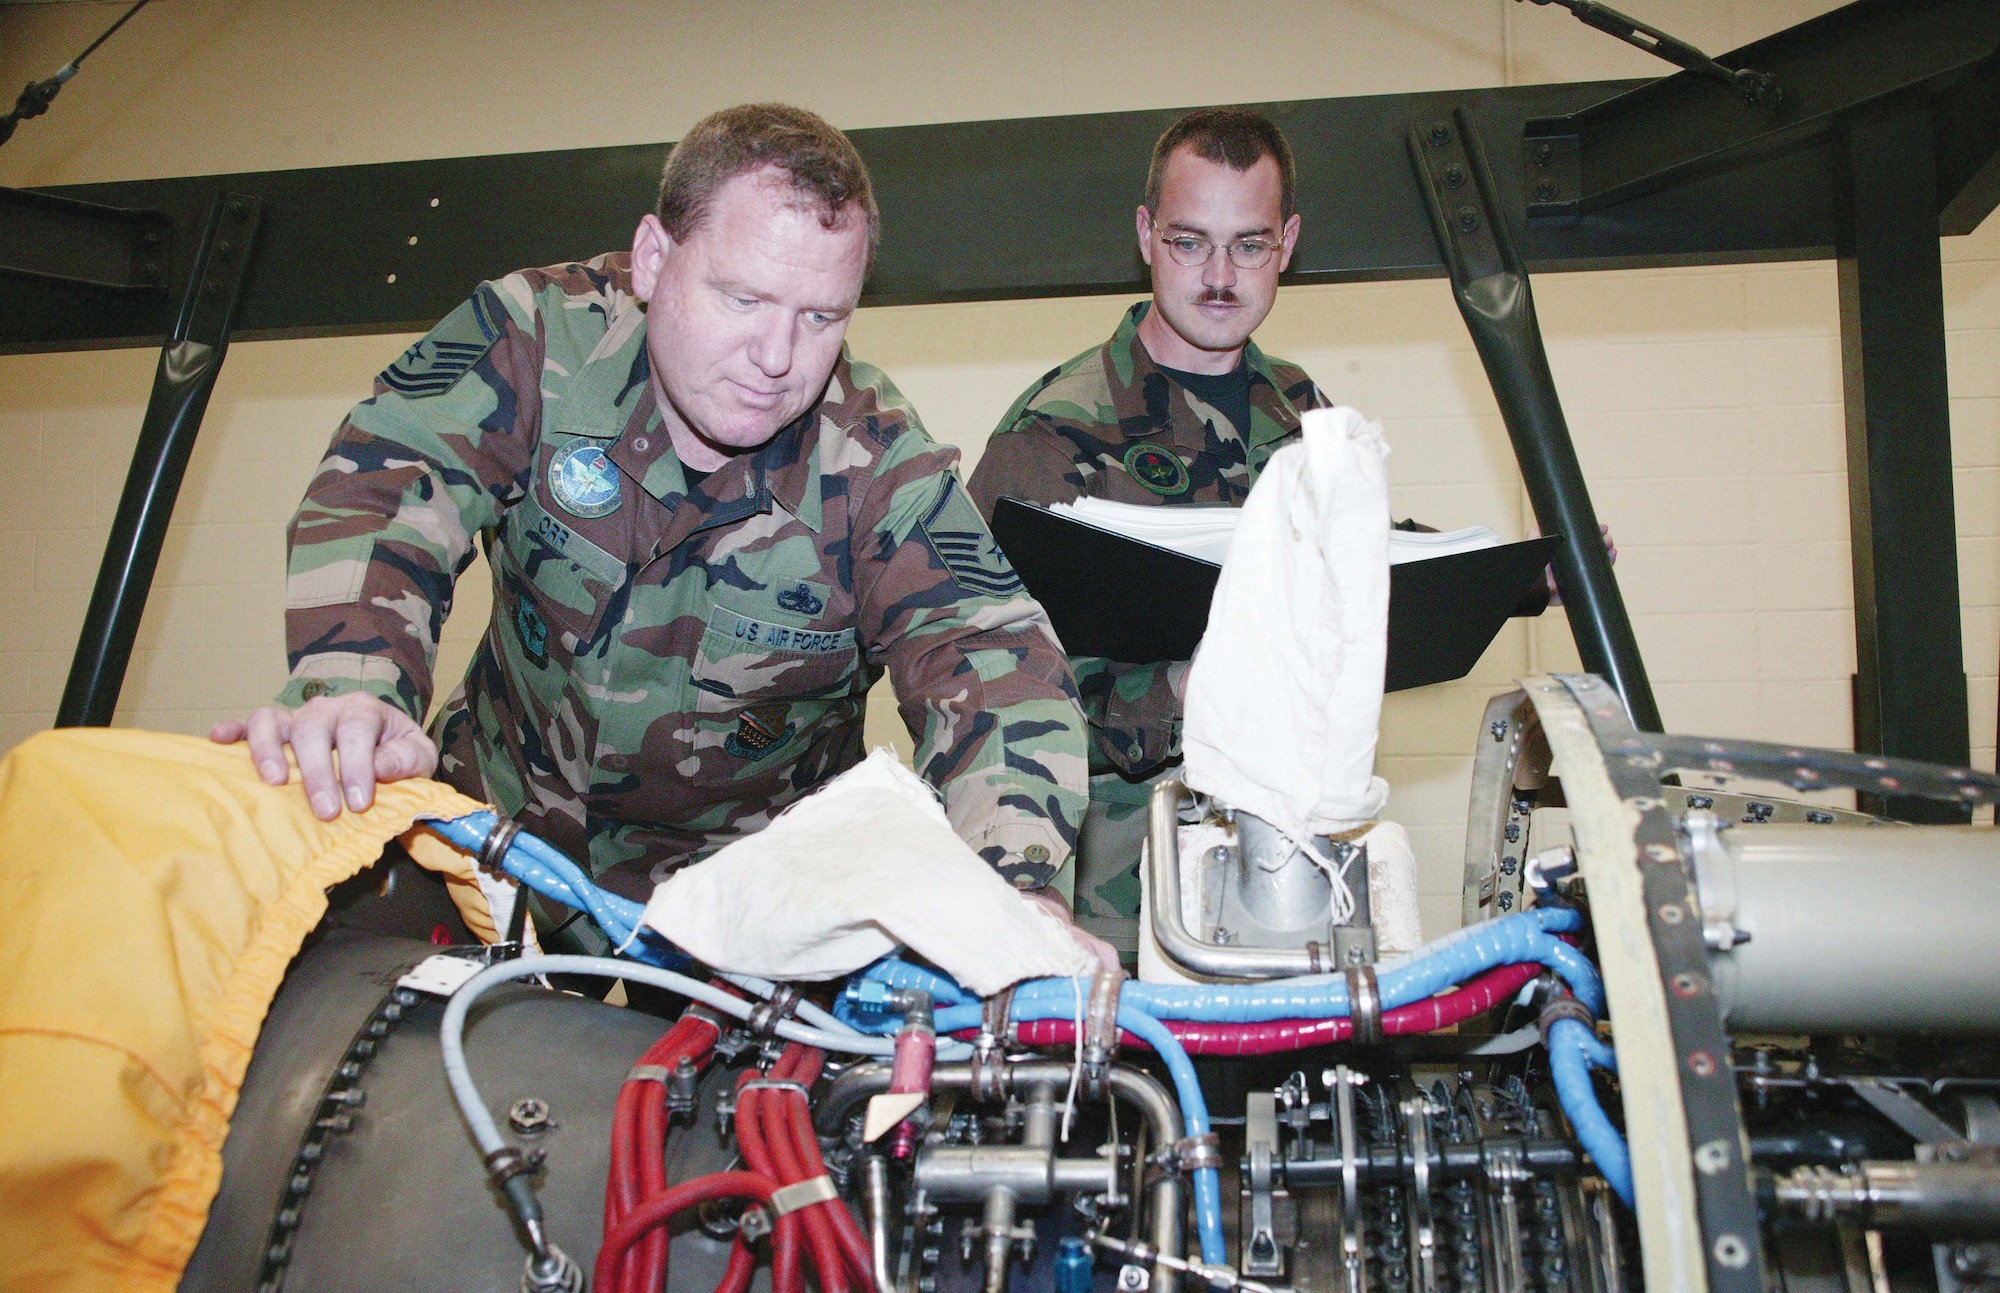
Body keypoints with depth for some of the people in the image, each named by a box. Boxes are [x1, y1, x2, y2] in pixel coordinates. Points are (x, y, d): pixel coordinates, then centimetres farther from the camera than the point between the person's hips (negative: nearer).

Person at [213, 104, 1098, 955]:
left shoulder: (878, 463, -16)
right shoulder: (544, 336, -14)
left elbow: (988, 654, -25)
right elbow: (385, 493, -23)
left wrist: (1015, 885, -45)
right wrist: (353, 691, -46)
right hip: (503, 824, 1)